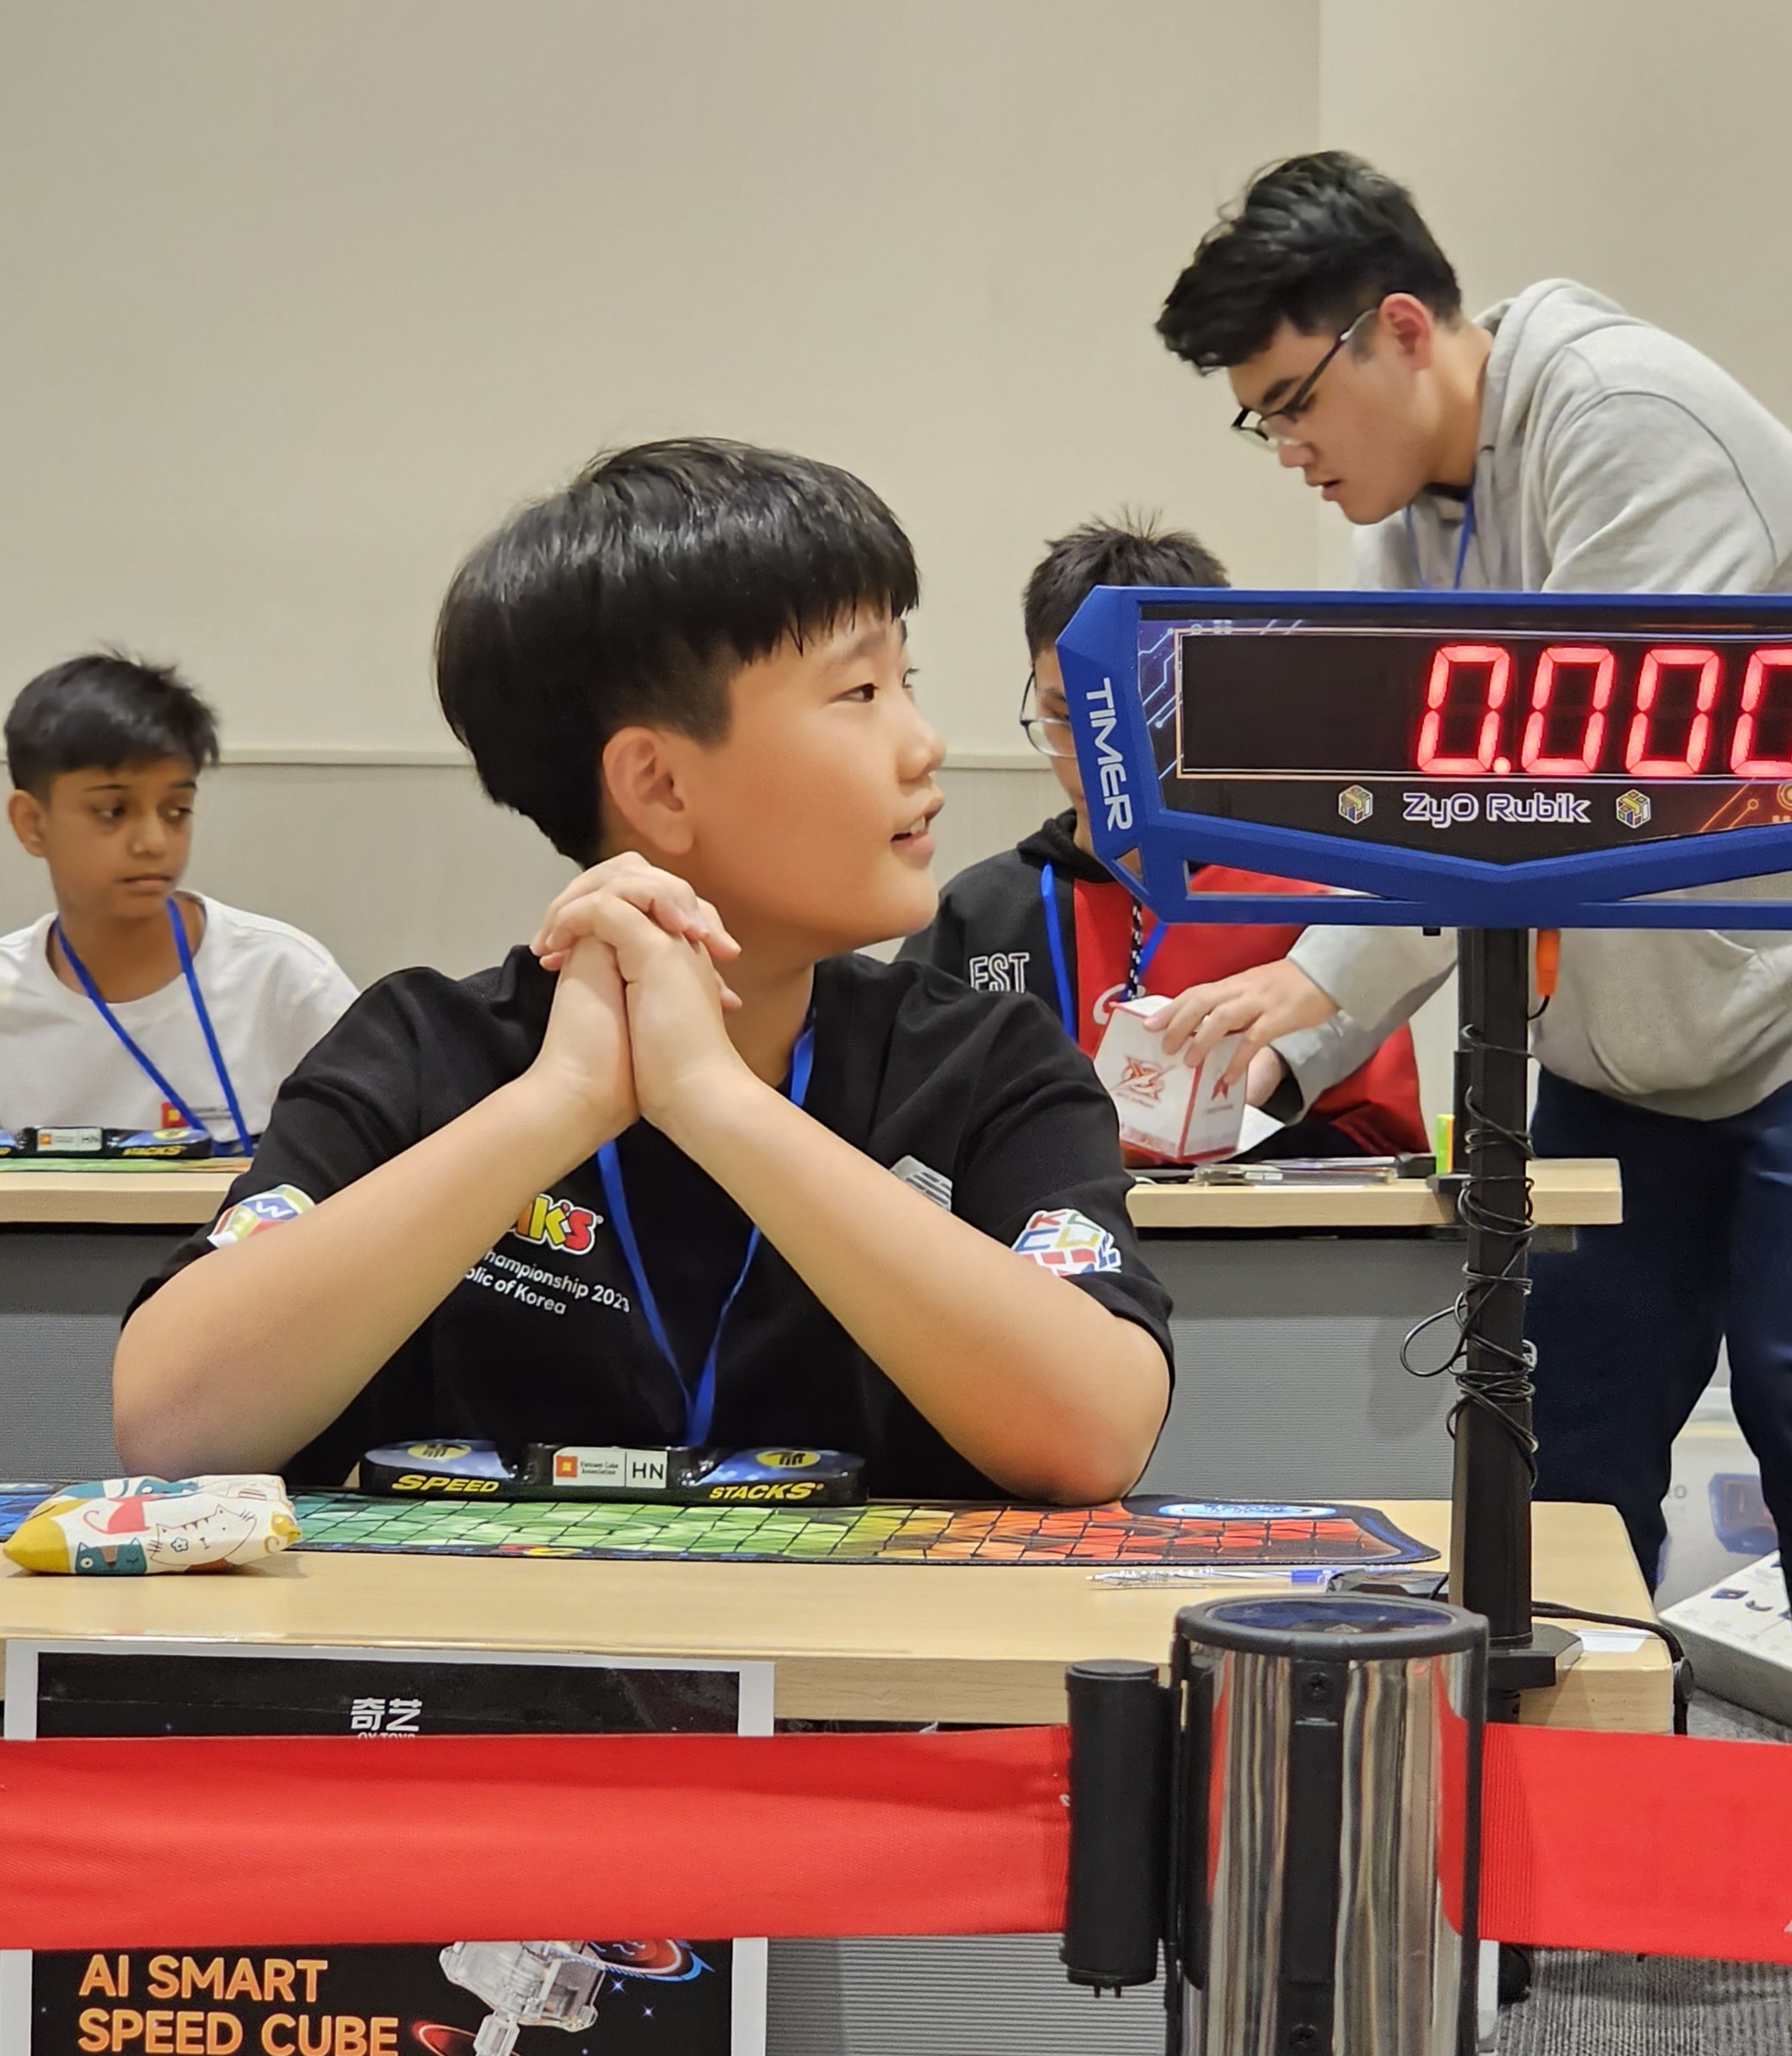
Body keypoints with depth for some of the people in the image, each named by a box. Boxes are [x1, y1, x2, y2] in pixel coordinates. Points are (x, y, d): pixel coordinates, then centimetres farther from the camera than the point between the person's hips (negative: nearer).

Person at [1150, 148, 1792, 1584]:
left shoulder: (1626, 416, -17)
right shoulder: (1407, 525, 10)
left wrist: (1323, 978, -27)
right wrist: (1270, 1049, -7)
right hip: (1610, 1062, 8)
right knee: (1567, 1475, 6)